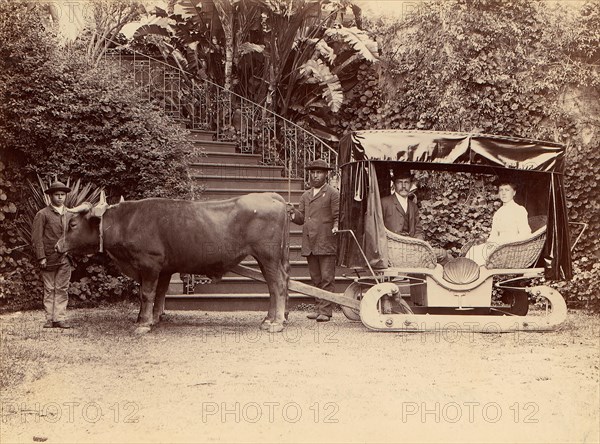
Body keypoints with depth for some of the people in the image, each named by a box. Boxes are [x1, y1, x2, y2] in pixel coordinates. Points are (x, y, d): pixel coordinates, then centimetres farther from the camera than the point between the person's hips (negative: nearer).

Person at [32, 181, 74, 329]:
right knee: (49, 289, 4)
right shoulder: (43, 214, 0)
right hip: (49, 259, -3)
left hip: (65, 259, 3)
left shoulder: (69, 215, 13)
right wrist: (41, 257, -11)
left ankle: (60, 319, 6)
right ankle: (49, 319, 10)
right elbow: (36, 238, -4)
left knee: (62, 289, 3)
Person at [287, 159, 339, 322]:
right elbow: (301, 218, 16)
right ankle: (319, 308, 17)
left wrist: (336, 227, -22)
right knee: (315, 279, 11)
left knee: (327, 278, -6)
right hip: (309, 244, 6)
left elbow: (338, 216, -3)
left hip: (326, 243, -6)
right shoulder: (306, 196, 20)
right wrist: (293, 214, -4)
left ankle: (326, 311, -5)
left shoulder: (333, 193, 2)